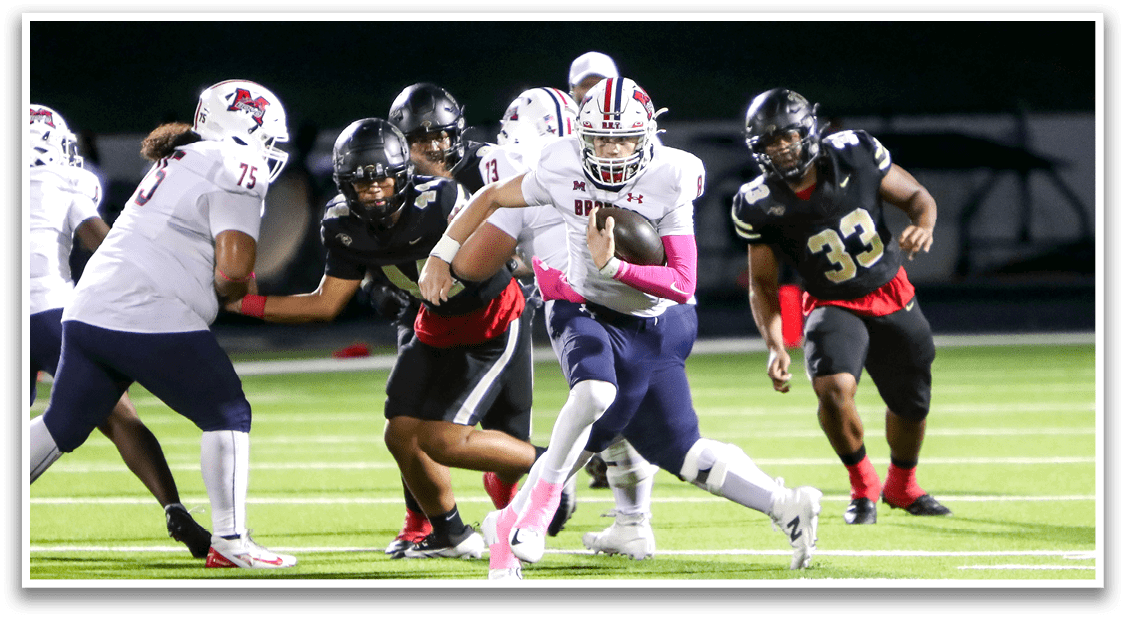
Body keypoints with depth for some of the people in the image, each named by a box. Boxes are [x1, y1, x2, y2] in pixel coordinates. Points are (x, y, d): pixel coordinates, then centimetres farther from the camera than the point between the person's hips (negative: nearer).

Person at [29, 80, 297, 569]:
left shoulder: (179, 162, 23)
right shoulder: (236, 168, -4)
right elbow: (232, 269, -11)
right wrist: (236, 288, 9)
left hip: (88, 310, 8)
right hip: (152, 321, -8)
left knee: (62, 424, 16)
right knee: (227, 415, 3)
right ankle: (229, 542, 0)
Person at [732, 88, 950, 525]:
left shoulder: (855, 154, -16)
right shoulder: (759, 206, -16)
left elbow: (915, 196, -3)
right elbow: (763, 284, -5)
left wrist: (923, 225, -26)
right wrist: (775, 346, -18)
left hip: (892, 295, 2)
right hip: (834, 307, -2)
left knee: (912, 404, 13)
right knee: (834, 389, -29)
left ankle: (901, 486, 45)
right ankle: (862, 487, -1)